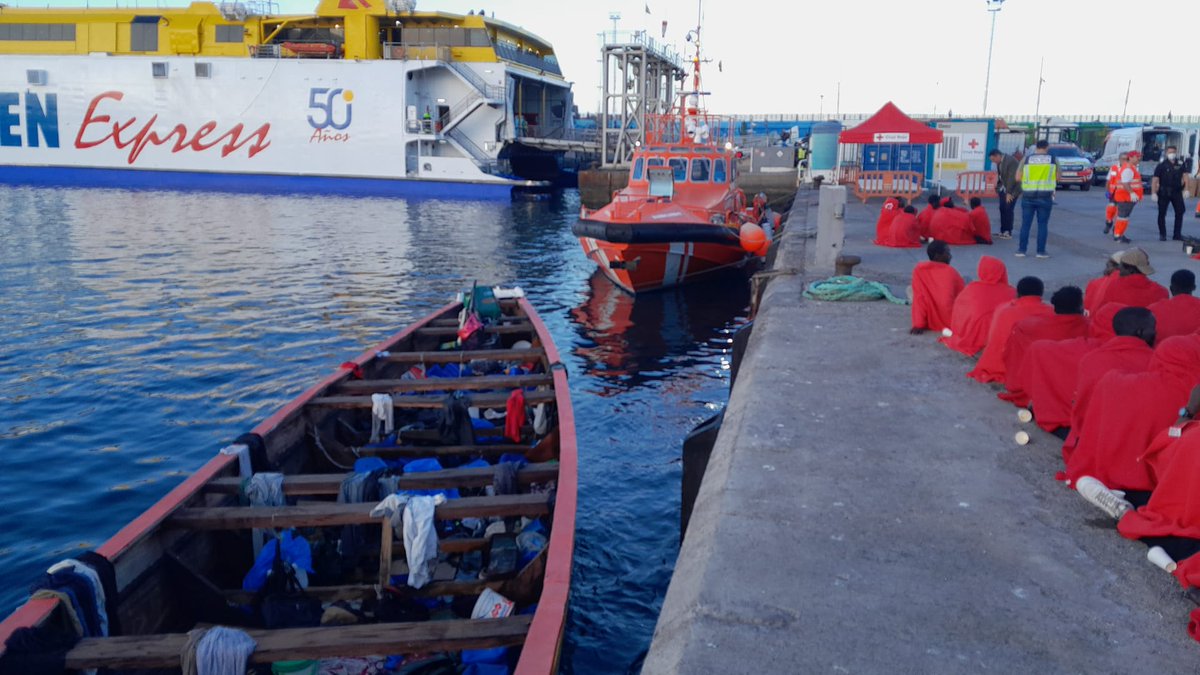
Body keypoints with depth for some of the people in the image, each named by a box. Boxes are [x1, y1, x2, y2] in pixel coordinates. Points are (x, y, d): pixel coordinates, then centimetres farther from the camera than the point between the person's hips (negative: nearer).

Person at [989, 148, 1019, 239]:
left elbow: (1012, 177, -24)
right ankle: (1003, 231, 12)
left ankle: (1008, 232, -3)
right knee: (1002, 209, 6)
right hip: (1004, 188, 8)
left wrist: (1009, 193, -23)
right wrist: (998, 186, 2)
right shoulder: (999, 162, 2)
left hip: (1013, 189, -8)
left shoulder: (1011, 161, -23)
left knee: (1008, 209, -9)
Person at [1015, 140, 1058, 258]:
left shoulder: (1026, 159, 3)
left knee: (1026, 224, 6)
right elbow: (1057, 177, 9)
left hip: (1028, 196, 1)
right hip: (1045, 196, -1)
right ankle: (1041, 251, 5)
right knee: (1043, 224, 6)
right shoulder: (1053, 160, 3)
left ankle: (1021, 250, 5)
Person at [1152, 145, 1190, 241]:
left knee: (1179, 212, 3)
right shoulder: (1162, 165, -5)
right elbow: (1155, 179, -8)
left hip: (1177, 192, 3)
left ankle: (1177, 234, 11)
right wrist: (1153, 193, -15)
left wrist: (1186, 189, -5)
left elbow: (1185, 176, 4)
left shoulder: (1180, 164, 4)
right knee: (1162, 213, 1)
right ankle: (1162, 234, 11)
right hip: (1164, 192, -3)